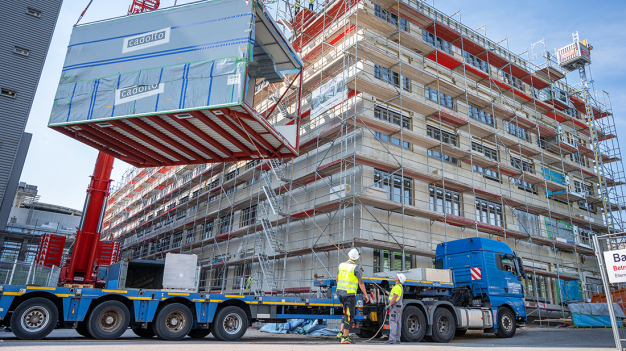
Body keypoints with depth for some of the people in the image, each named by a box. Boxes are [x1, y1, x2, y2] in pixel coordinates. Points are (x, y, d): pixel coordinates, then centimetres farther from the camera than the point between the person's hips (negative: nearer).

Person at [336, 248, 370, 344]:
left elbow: (337, 278, 16)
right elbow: (361, 282, -13)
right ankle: (345, 338, 0)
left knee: (346, 312, 22)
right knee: (349, 315, -1)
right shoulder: (355, 268, -12)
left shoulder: (342, 265, 6)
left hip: (341, 292, 7)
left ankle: (342, 332, 15)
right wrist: (366, 295, -5)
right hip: (350, 294, -7)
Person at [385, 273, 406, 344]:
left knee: (393, 322, -11)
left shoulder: (397, 287, -15)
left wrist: (389, 305, -18)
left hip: (395, 306, -10)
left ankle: (392, 339, -14)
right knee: (398, 323, 8)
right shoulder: (400, 287, 18)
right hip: (399, 306, 10)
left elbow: (395, 297, -22)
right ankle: (397, 339, 10)